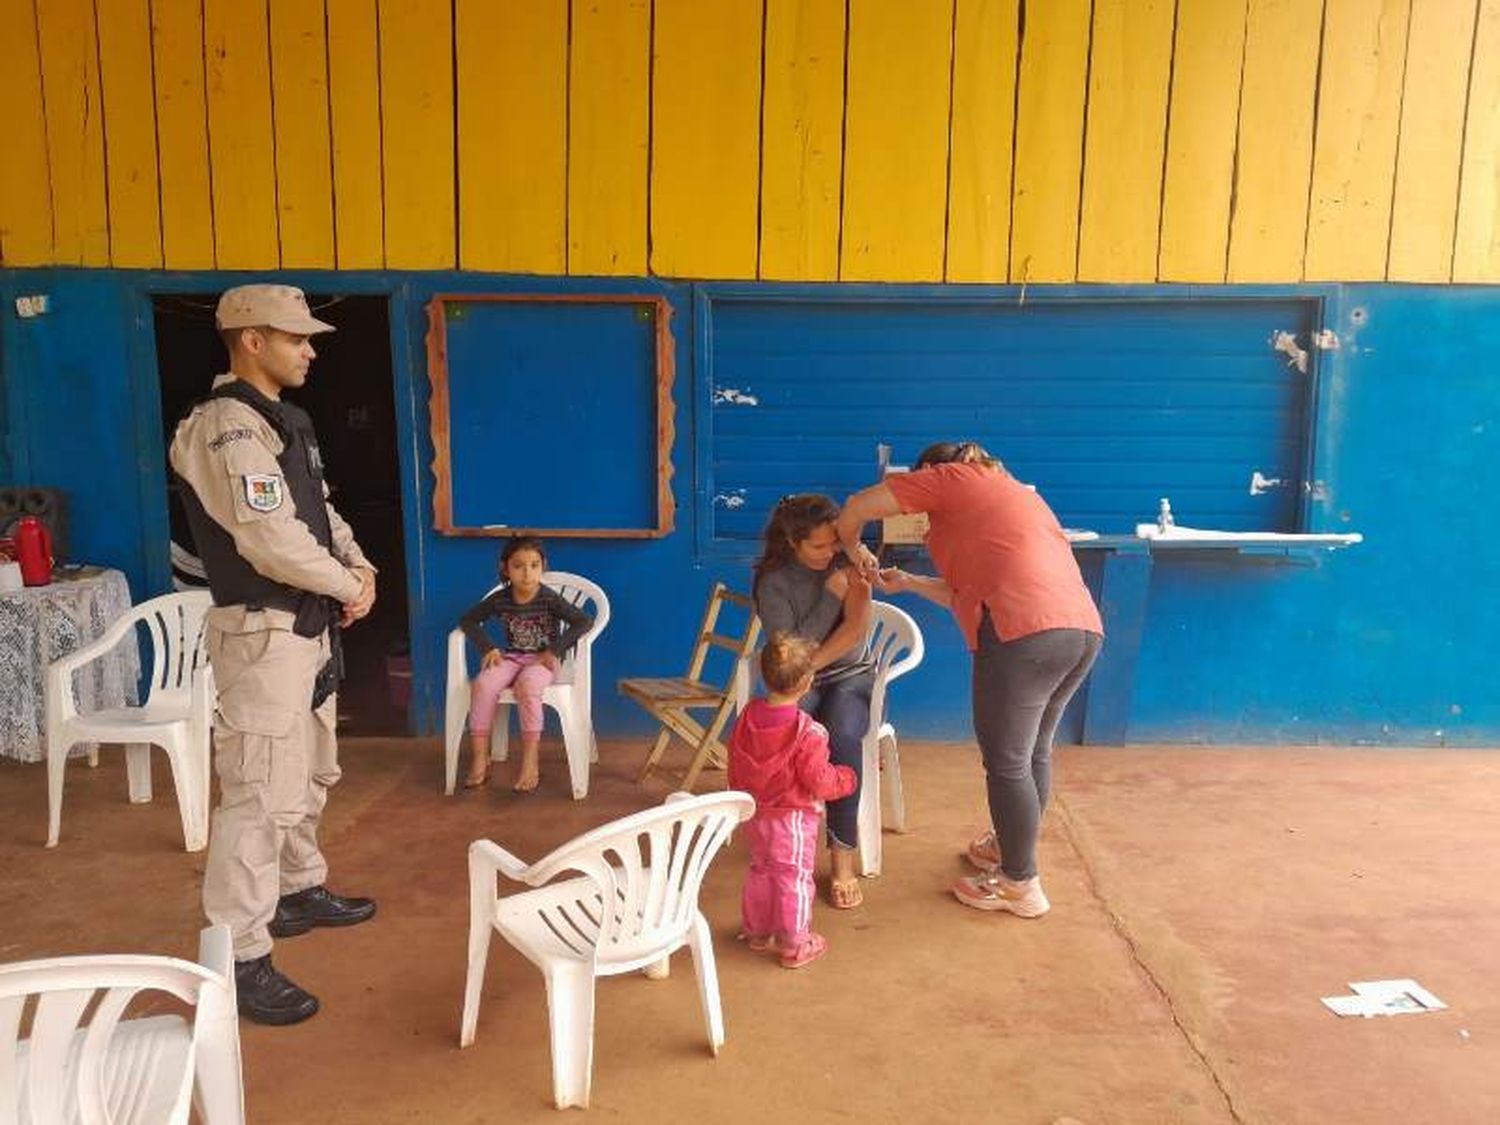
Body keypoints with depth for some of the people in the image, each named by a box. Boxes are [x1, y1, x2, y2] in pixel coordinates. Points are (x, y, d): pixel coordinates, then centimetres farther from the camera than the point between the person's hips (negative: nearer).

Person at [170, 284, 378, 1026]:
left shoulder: (284, 422, 13)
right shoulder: (226, 429, -19)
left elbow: (321, 513, 18)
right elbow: (273, 542, -27)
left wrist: (361, 567, 0)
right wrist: (350, 586, -13)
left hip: (308, 627, 11)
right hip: (263, 634, -10)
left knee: (308, 775, 22)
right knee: (259, 794, -7)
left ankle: (300, 893, 39)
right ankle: (239, 960, 1)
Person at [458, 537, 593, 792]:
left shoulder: (549, 599, -12)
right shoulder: (500, 599, -2)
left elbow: (585, 620, -19)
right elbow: (468, 620, 8)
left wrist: (555, 650, -22)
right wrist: (488, 648, -6)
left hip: (543, 659, -3)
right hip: (512, 657, 4)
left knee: (527, 685, -37)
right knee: (483, 684, -27)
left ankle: (530, 761, -28)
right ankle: (480, 758, -19)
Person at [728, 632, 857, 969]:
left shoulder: (748, 717, -6)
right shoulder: (808, 732, -26)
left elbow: (736, 767, 6)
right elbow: (818, 781, -20)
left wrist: (743, 798, 22)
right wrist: (846, 777, -1)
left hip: (755, 814, 6)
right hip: (793, 818, -6)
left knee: (760, 871, 22)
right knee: (794, 878, 7)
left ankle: (758, 931, 36)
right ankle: (794, 944, 18)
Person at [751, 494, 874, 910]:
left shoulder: (846, 564, -3)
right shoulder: (774, 582, -6)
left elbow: (855, 634, -6)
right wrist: (830, 595, -16)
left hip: (851, 677, 1)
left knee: (842, 734, -33)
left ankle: (842, 857, -25)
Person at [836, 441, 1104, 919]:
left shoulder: (951, 478, 10)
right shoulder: (1011, 491, 32)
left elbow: (858, 506, 8)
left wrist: (853, 547, 27)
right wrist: (907, 582, 35)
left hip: (1024, 632, -9)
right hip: (1083, 628, 9)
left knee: (1007, 762, 4)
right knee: (1034, 751, 23)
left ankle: (1021, 885, 15)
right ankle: (1012, 848, 40)